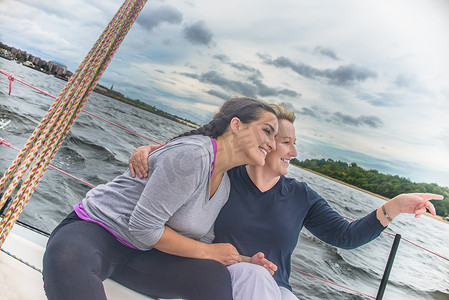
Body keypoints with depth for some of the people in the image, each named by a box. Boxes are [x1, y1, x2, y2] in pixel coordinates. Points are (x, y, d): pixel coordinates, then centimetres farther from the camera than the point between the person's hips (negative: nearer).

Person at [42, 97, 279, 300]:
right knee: (68, 258, -42)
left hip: (140, 254, 7)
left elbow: (203, 241, 14)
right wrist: (207, 252, -12)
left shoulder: (224, 185, 9)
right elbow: (143, 228, -22)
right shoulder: (192, 155, -22)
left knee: (214, 277, -21)